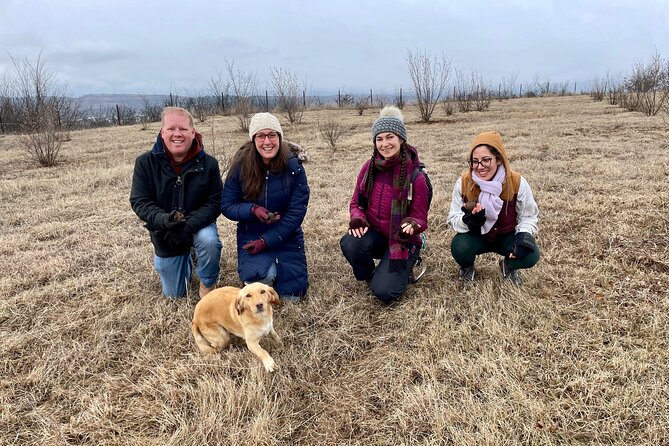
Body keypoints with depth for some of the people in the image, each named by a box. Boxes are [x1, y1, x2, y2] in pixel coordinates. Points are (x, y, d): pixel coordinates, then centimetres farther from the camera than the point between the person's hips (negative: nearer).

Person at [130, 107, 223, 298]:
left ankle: (208, 285, -8)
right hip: (164, 232, 1)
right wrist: (163, 220, -35)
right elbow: (139, 202, -14)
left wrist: (188, 226, -32)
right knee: (174, 294, 11)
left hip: (198, 226, -1)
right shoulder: (145, 162, -14)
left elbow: (215, 203, -16)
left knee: (209, 240, -38)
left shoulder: (208, 163, -15)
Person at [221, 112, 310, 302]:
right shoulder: (241, 166, -11)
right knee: (262, 276, -30)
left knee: (292, 295, -2)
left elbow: (296, 212, -13)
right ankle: (260, 263, 9)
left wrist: (266, 241, -20)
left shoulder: (293, 167, -12)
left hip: (286, 235, 1)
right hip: (251, 233, -1)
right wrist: (253, 210, -26)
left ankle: (276, 264, 29)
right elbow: (226, 205, -5)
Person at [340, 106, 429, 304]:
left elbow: (420, 219, -10)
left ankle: (402, 270, 13)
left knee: (384, 292, -22)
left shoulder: (415, 176, -16)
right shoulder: (369, 167, -5)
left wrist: (411, 225, -34)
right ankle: (369, 277, 1)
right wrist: (357, 220, -19)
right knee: (349, 243, -32)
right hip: (373, 233, 4)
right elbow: (355, 203, 4)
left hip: (402, 240, -3)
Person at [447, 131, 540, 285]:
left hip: (506, 236, 1)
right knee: (459, 248, -33)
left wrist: (523, 236, -24)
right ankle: (467, 267, 6)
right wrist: (469, 220, -34)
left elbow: (528, 216, -4)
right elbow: (453, 218, -11)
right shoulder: (463, 182, -19)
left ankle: (508, 265, 11)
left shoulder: (517, 182, -18)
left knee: (530, 255, -27)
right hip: (476, 236, 0)